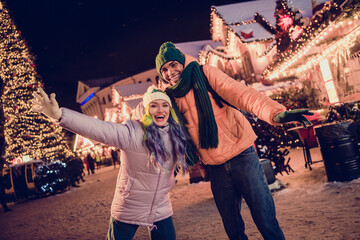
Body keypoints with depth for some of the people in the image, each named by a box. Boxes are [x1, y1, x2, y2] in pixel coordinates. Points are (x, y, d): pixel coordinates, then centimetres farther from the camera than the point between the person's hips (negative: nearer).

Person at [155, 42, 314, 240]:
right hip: (216, 169, 4)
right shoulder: (170, 96, 8)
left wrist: (275, 112, -37)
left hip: (241, 156, -4)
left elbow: (239, 93, -22)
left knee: (266, 221, 1)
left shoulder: (205, 74, -5)